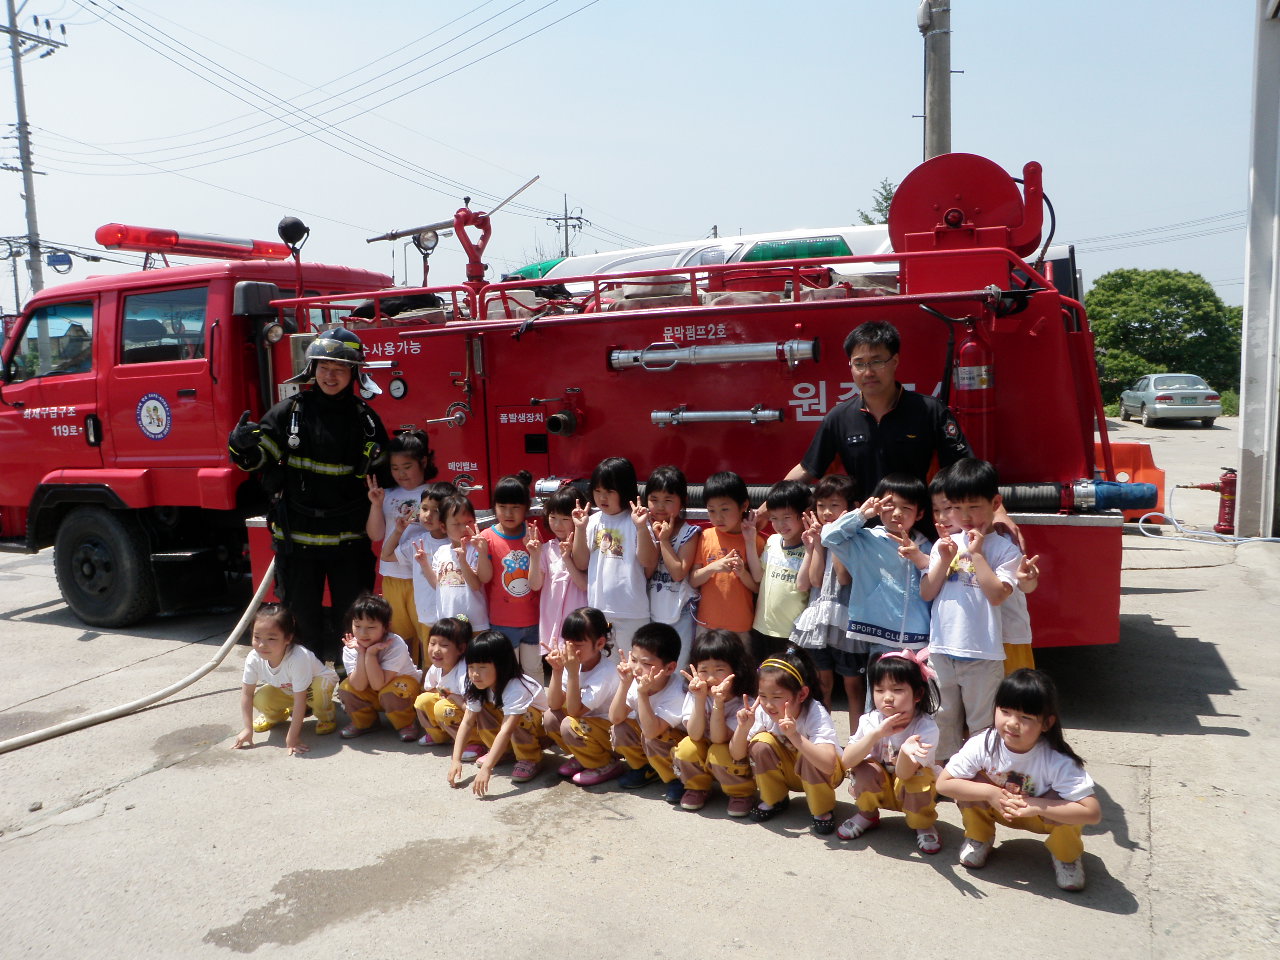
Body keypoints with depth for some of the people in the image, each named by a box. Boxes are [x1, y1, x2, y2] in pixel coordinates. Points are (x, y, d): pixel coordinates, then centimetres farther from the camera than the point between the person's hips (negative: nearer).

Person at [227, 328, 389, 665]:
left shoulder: (366, 419, 3)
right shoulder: (288, 412, -2)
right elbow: (258, 459, -1)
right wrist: (241, 446, -20)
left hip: (349, 539, 1)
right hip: (297, 538, 0)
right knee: (303, 618, 10)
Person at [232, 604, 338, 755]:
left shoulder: (298, 658, -42)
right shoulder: (254, 658, -27)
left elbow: (300, 699, -37)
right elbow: (247, 693, -15)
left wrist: (292, 737, -35)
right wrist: (248, 729, -18)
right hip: (285, 690, 5)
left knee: (320, 686, -37)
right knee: (260, 699, -23)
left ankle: (325, 717, -4)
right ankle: (276, 716, 14)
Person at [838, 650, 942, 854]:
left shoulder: (926, 728, -28)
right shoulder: (870, 721, -20)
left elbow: (903, 773, -36)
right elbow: (847, 761, -30)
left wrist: (905, 752, -59)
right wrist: (876, 734, -42)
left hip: (914, 789, -2)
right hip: (880, 789, 2)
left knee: (919, 777, -33)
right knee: (865, 768, -27)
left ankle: (924, 824, -2)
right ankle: (867, 815, 4)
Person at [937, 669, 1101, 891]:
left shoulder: (1058, 762, -33)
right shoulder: (983, 745, -28)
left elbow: (1092, 812, -37)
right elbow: (943, 783, -24)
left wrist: (1036, 805, -38)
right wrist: (990, 793, -34)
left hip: (1043, 815, -1)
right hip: (1001, 809, 1)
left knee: (1062, 802, -34)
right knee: (970, 784, -27)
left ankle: (1066, 856, 1)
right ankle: (979, 838, 5)